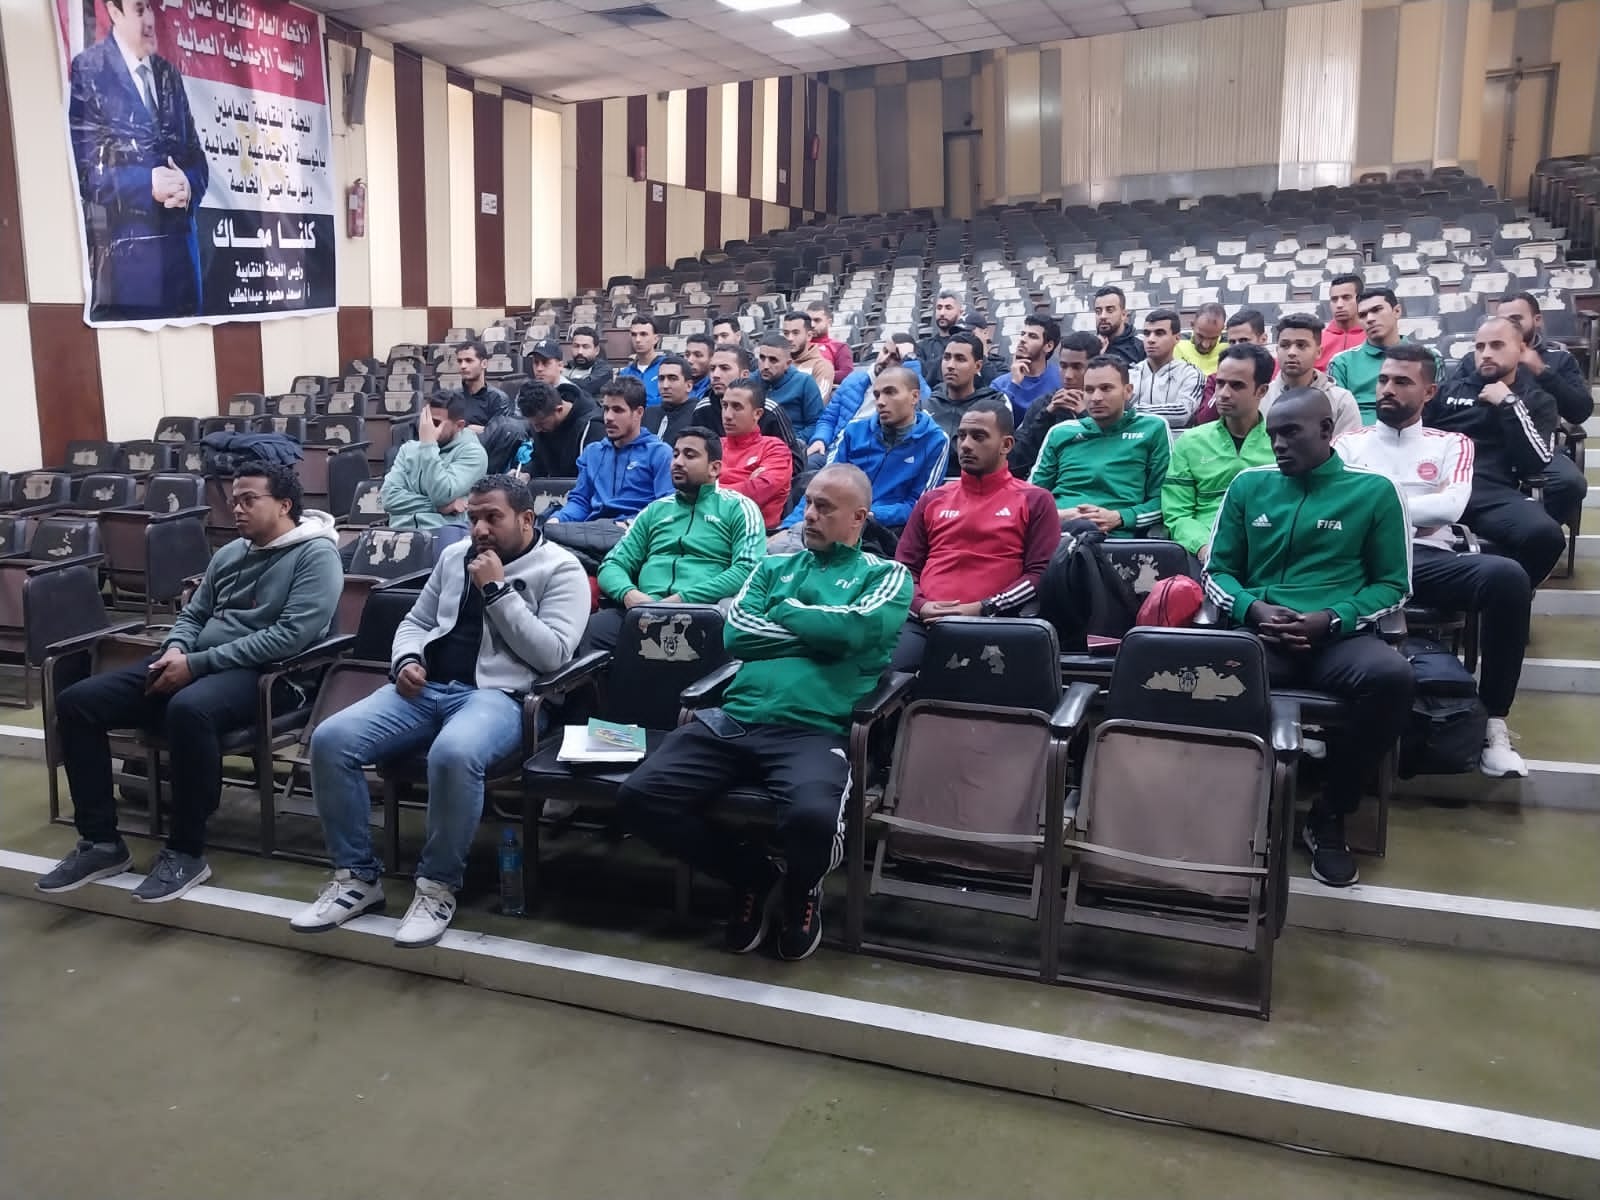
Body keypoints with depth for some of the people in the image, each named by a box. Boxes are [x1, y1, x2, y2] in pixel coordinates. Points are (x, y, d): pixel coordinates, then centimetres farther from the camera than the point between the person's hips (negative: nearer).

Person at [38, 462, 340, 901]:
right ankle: (101, 841, 2)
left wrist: (197, 663, -18)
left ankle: (186, 852, -24)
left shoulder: (316, 555, -7)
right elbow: (192, 614, 23)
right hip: (195, 663, 8)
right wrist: (175, 650, -3)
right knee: (76, 702, -6)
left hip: (260, 674, -8)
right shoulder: (229, 554, 19)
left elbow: (290, 636, -18)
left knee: (188, 709, -40)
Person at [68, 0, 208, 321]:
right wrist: (146, 182, -18)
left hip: (179, 248, 5)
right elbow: (81, 167, -7)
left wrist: (188, 185, -7)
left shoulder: (169, 74, 18)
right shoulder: (87, 70, -1)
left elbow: (196, 156, 15)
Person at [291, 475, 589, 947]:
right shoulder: (455, 555, 19)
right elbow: (414, 622, 25)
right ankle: (357, 876, -1)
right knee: (330, 739, -16)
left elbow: (553, 654, -12)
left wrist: (497, 589, -11)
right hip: (425, 688, 6)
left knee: (453, 754, -39)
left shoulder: (560, 569, 0)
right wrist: (407, 660, 2)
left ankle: (438, 885, -17)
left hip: (498, 695, -6)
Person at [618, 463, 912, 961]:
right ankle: (754, 875, 10)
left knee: (811, 815, -37)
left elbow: (852, 629, -9)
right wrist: (821, 632, 1)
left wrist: (785, 611, 6)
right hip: (732, 719, 5)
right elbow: (735, 633, 7)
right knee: (641, 796, -17)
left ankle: (801, 887, 6)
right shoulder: (774, 568, 24)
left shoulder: (886, 576, 13)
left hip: (815, 731, -4)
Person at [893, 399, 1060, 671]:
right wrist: (920, 605, -1)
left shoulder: (1034, 501, 12)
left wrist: (983, 609, -9)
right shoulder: (932, 500, 23)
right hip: (924, 622, 3)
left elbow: (1041, 573, 3)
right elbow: (905, 566, 21)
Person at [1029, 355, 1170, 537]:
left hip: (1112, 535, -2)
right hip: (1054, 527, 3)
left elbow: (1162, 499, 10)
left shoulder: (1153, 429, 15)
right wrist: (1055, 514, -1)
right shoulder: (1060, 432, 24)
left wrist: (1118, 518, -7)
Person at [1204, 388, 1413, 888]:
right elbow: (1217, 570, 17)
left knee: (1392, 676, -35)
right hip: (1259, 634, 1)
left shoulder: (1374, 490, 10)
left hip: (1339, 637, 0)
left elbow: (1392, 585, 10)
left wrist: (1333, 619, -9)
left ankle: (1329, 813, -12)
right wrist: (1251, 608, -6)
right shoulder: (1248, 484, 15)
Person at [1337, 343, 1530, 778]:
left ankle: (1493, 722, -20)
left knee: (1507, 575, -32)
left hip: (1429, 560, 1)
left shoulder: (1452, 444, 21)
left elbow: (1450, 506, 1)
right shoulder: (1349, 441, 21)